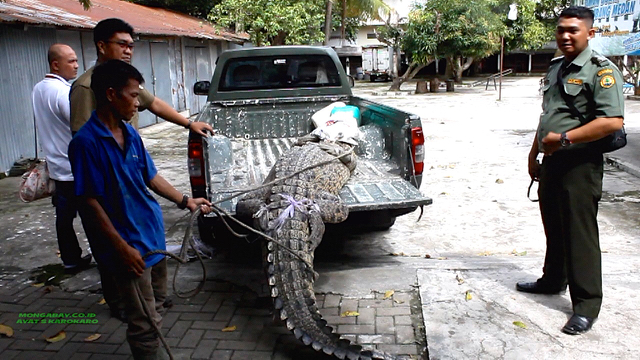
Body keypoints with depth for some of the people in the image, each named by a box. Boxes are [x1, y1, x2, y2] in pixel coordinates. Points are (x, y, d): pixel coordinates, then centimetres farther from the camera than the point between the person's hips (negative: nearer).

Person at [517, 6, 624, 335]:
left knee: (580, 233, -4)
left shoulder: (601, 70, -11)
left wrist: (564, 138, -23)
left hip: (579, 163, -8)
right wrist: (534, 152, 21)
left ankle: (586, 304, 6)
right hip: (551, 161, 8)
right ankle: (553, 280, 34)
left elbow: (613, 121, -22)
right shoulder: (555, 68, 16)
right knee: (554, 228, 18)